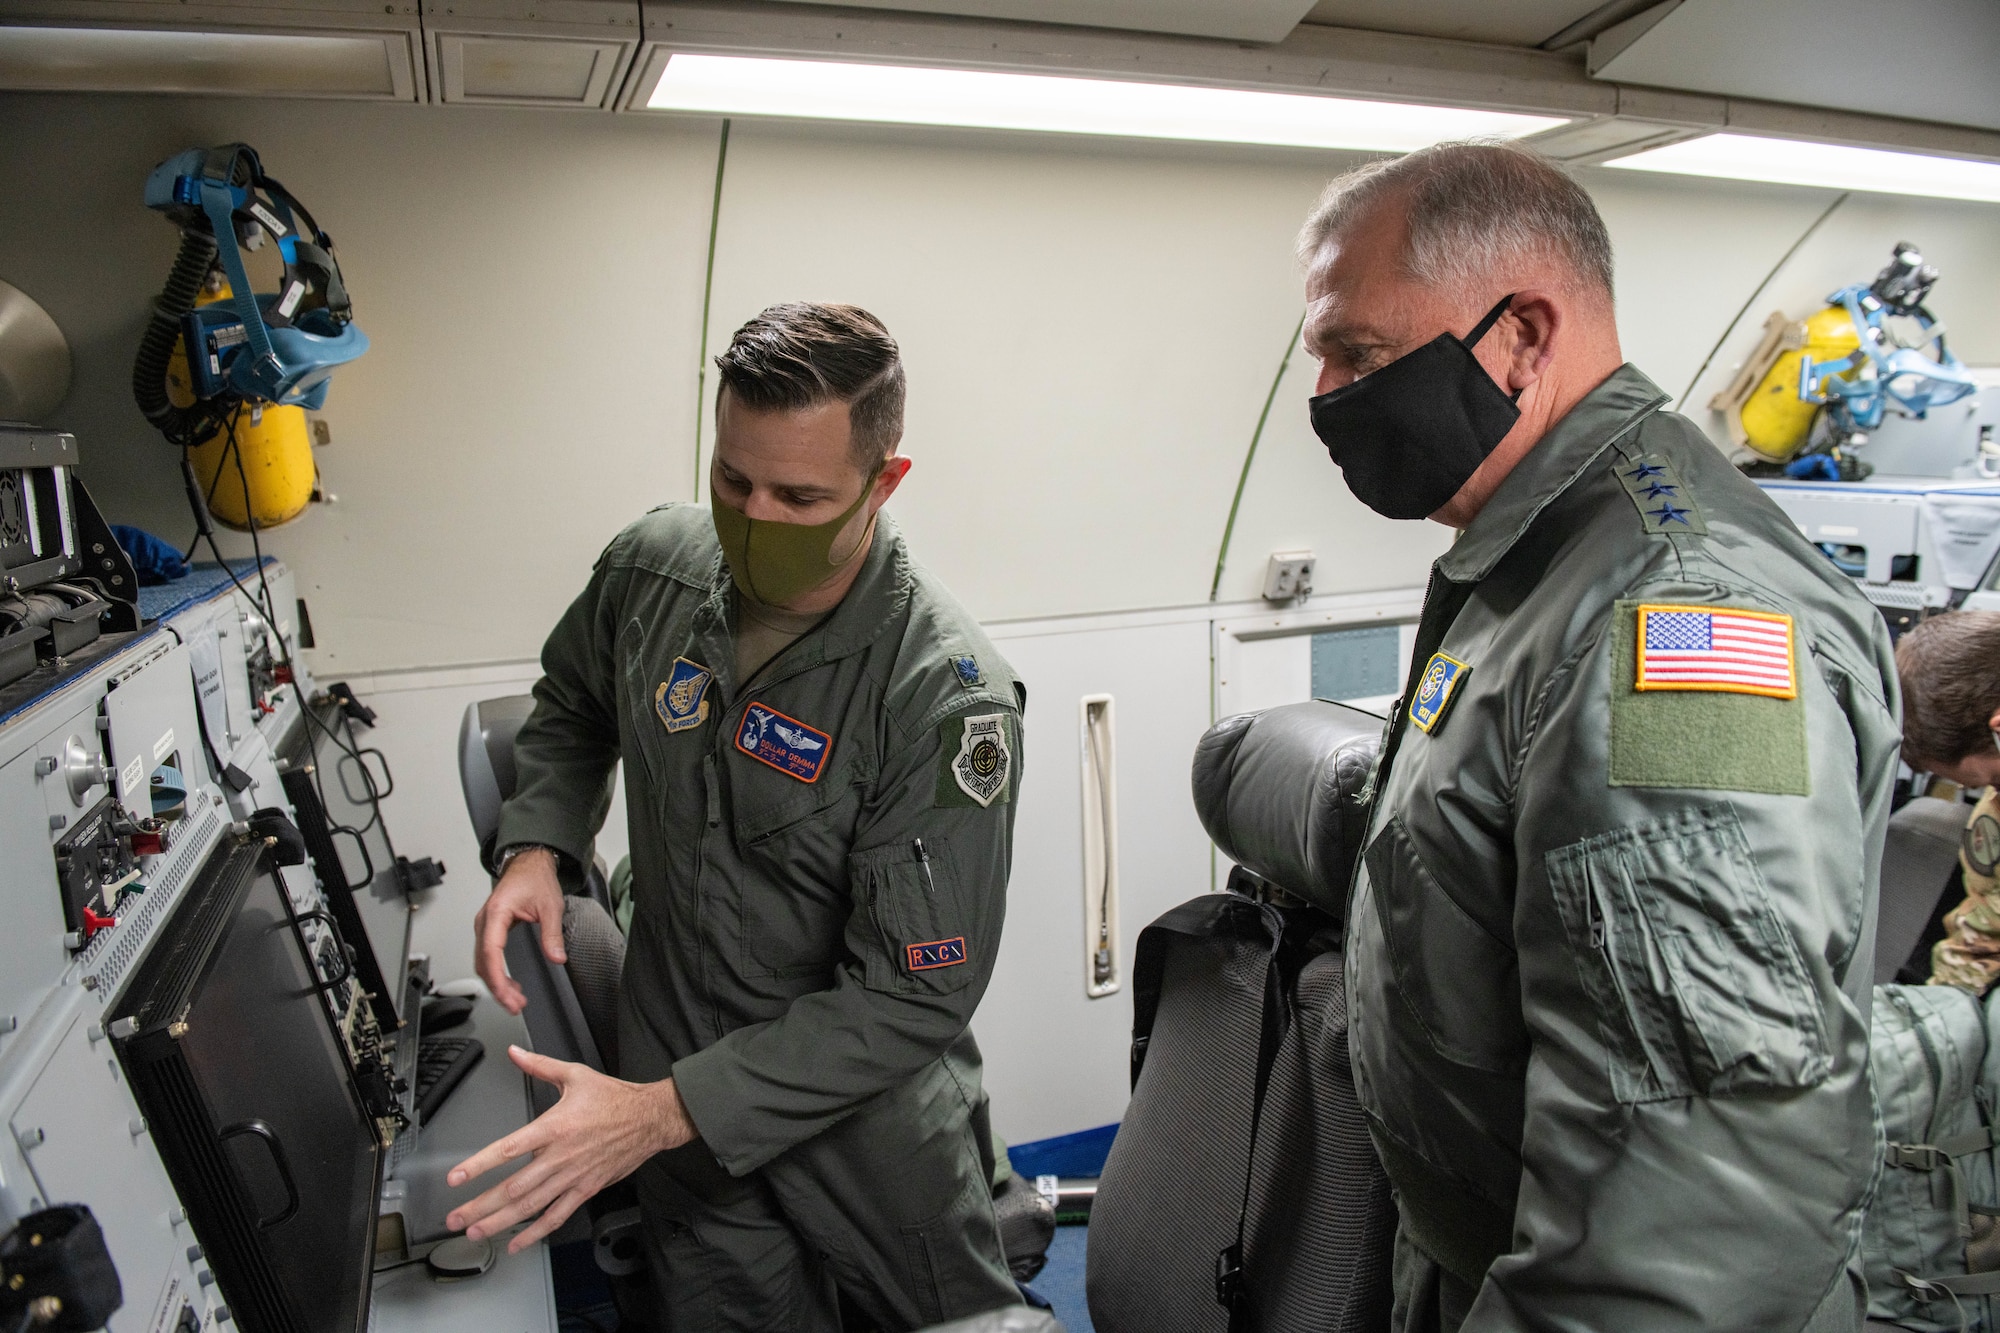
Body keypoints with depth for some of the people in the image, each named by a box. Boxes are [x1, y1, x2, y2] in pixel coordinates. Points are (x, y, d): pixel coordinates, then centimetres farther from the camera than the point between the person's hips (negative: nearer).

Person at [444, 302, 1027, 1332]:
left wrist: (664, 1112, -31)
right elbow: (572, 705, 11)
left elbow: (913, 997, -27)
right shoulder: (653, 565, -11)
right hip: (670, 1065, 4)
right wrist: (536, 846, -8)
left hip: (868, 1120, -3)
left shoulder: (946, 695, -29)